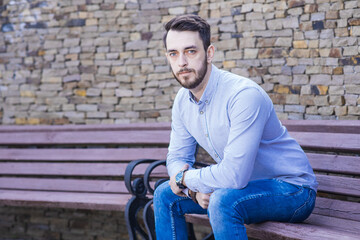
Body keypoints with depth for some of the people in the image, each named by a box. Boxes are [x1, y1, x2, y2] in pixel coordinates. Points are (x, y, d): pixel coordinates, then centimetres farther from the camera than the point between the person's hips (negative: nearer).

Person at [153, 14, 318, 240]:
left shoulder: (244, 95, -28)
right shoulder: (183, 100, -1)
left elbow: (234, 174, -34)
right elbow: (177, 157, 8)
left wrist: (184, 178, -17)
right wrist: (194, 189, -14)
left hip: (291, 189, -8)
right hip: (242, 186, 8)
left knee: (222, 200, -36)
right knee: (165, 195, 3)